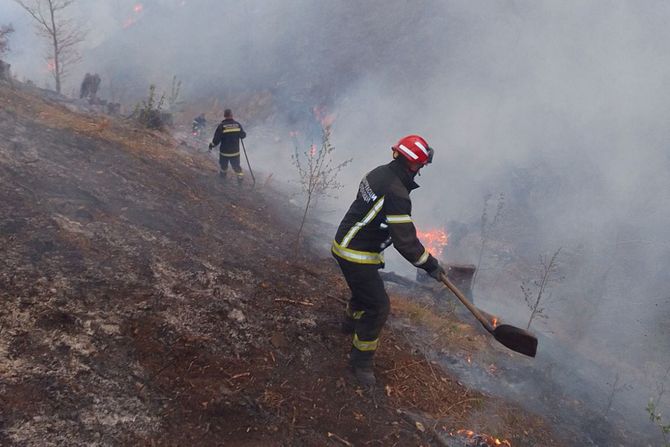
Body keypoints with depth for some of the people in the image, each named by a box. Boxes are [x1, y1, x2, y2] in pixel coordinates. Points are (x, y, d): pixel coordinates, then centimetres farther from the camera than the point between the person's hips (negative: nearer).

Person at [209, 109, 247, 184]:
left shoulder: (221, 126, -17)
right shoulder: (237, 125, -8)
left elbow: (216, 139, -16)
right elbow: (243, 135, 2)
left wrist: (211, 145, 2)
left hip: (224, 151, -1)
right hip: (235, 151, 2)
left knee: (223, 164, 24)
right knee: (236, 165, 15)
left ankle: (223, 173, 46)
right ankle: (240, 176, 6)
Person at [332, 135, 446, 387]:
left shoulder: (379, 173, 1)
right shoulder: (397, 194, -29)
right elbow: (405, 241, -26)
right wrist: (430, 265, -14)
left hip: (346, 244, 10)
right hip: (357, 256, -10)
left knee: (366, 288, 33)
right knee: (378, 307, -2)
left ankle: (351, 322, 59)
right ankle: (361, 361, 10)